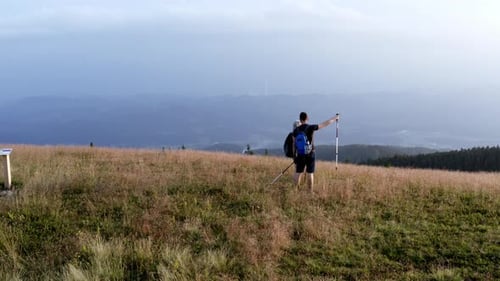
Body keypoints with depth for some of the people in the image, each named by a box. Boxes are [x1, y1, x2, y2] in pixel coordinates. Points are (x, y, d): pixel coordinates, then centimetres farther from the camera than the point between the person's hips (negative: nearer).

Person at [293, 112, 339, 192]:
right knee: (310, 173, 2)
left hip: (300, 154, 2)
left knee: (298, 173, 6)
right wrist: (335, 118, 14)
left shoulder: (296, 130, 0)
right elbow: (325, 123, -2)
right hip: (310, 154, -2)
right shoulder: (311, 127, -9)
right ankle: (310, 192, 5)